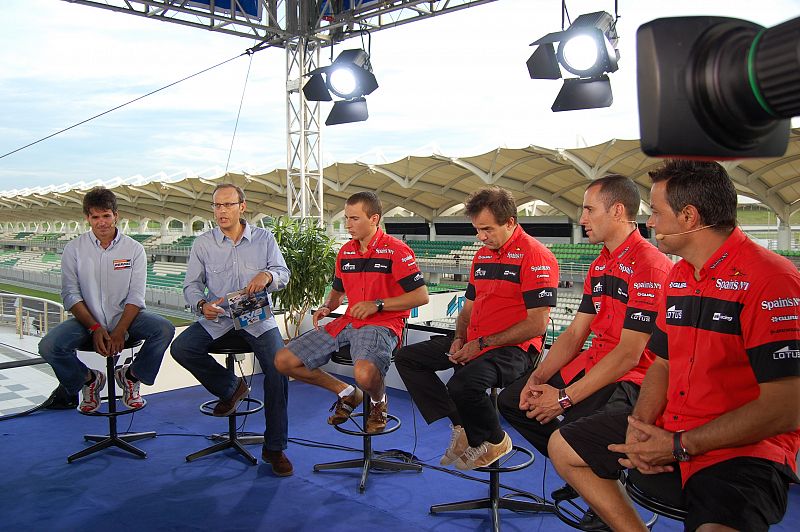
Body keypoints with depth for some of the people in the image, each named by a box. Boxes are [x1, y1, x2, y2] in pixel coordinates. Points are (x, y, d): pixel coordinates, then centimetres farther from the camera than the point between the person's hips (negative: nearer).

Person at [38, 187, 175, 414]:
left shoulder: (134, 249, 0)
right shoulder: (74, 249, 1)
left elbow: (135, 297, -5)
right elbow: (70, 295, -3)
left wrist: (119, 332, -19)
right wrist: (95, 328, -16)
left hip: (125, 316, 0)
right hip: (87, 319, 1)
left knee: (164, 329, -26)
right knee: (48, 346, -25)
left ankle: (130, 376, 1)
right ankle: (89, 380, 7)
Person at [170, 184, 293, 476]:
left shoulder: (264, 238, 5)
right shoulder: (203, 243, 5)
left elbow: (284, 274, 4)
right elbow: (191, 284, 4)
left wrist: (268, 275, -21)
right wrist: (202, 304, -19)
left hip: (258, 318, -2)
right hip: (217, 318, 2)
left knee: (279, 366, -22)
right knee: (181, 348, -22)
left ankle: (274, 447, -7)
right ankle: (230, 387, 5)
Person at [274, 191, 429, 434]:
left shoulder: (396, 251, -8)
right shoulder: (345, 252, 14)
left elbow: (421, 296, -11)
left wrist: (377, 304, -16)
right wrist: (326, 307, 5)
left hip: (381, 325, -7)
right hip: (348, 322, 7)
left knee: (364, 373, -39)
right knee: (284, 361, -2)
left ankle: (379, 402, 1)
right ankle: (346, 393, 14)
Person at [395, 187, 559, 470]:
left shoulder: (535, 256, -12)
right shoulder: (481, 255, 15)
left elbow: (537, 324, -18)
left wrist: (483, 343, -16)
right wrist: (459, 339, 2)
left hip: (513, 349, -9)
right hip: (473, 343, 9)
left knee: (463, 383, -35)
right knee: (407, 357, 2)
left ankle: (494, 441, -2)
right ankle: (460, 429, -6)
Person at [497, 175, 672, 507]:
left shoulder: (650, 266, -18)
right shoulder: (598, 266, 13)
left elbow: (628, 355, -22)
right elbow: (574, 334, 11)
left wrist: (566, 398, -20)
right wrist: (538, 377, -4)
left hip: (630, 380, -9)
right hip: (592, 363, 9)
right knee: (511, 400, 6)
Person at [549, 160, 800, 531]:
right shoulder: (677, 276, 8)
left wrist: (678, 445, -18)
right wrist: (640, 424, -6)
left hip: (745, 449, -8)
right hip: (667, 430, 8)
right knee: (563, 446, 11)